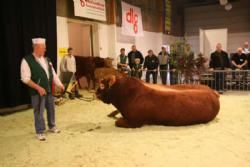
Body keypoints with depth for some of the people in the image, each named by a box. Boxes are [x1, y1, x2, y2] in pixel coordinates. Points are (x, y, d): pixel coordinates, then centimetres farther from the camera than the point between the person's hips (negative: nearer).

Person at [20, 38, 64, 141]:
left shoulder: (46, 60, 9)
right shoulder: (27, 60, -13)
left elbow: (53, 73, 12)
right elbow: (25, 78, -17)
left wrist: (60, 84, 3)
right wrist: (38, 88, -23)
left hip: (49, 90, 7)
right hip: (37, 92, -6)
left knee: (51, 109, 18)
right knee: (39, 112, 3)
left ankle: (52, 126, 37)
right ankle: (40, 132, 19)